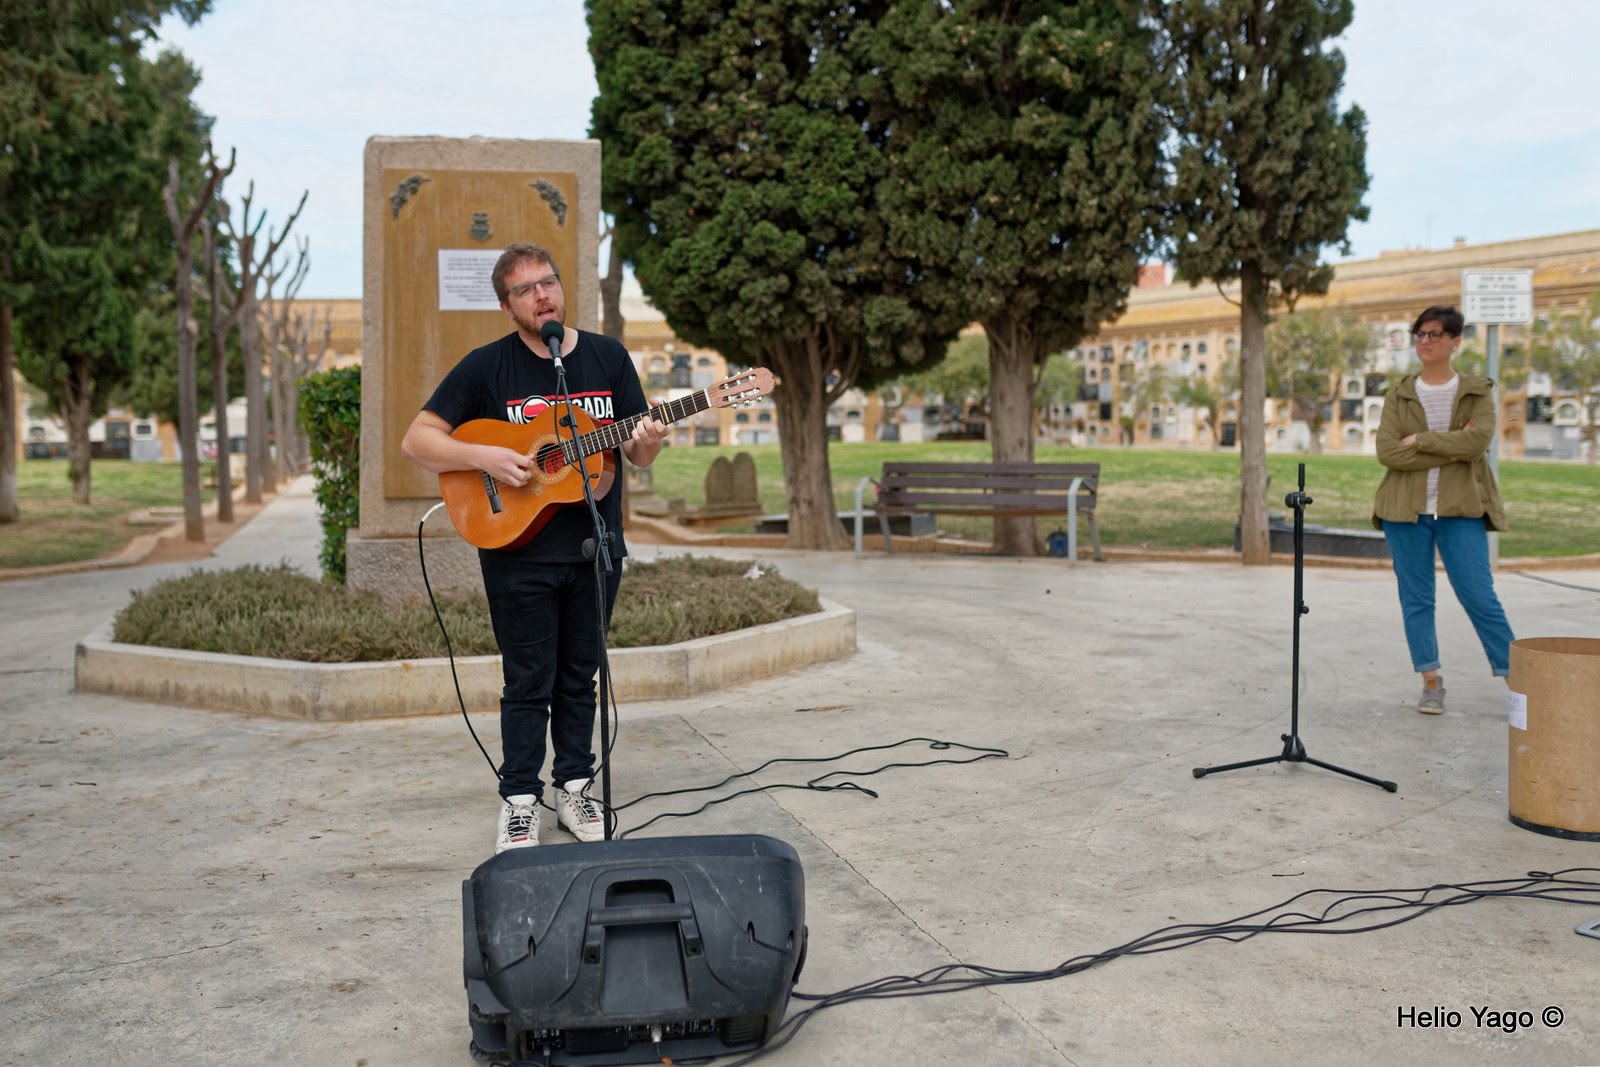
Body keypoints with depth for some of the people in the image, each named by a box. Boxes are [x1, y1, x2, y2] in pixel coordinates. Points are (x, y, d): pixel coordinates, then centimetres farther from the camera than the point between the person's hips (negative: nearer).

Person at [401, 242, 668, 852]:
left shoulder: (608, 357, 5)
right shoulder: (486, 367, -4)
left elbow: (637, 455, 8)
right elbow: (416, 441, -4)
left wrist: (647, 445, -16)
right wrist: (484, 458, -19)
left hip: (596, 549, 3)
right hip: (517, 550, -3)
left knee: (579, 677, 12)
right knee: (528, 683, 3)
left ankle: (574, 788, 26)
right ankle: (519, 802, 15)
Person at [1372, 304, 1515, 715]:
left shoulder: (1478, 392, 5)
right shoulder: (1398, 396, 8)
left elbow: (1478, 440, -13)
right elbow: (1386, 451, -7)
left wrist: (1419, 440, -12)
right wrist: (1450, 452, -10)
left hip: (1461, 509, -2)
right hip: (1406, 510, 2)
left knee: (1479, 596, -6)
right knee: (1416, 599, 4)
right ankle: (1431, 683, 13)